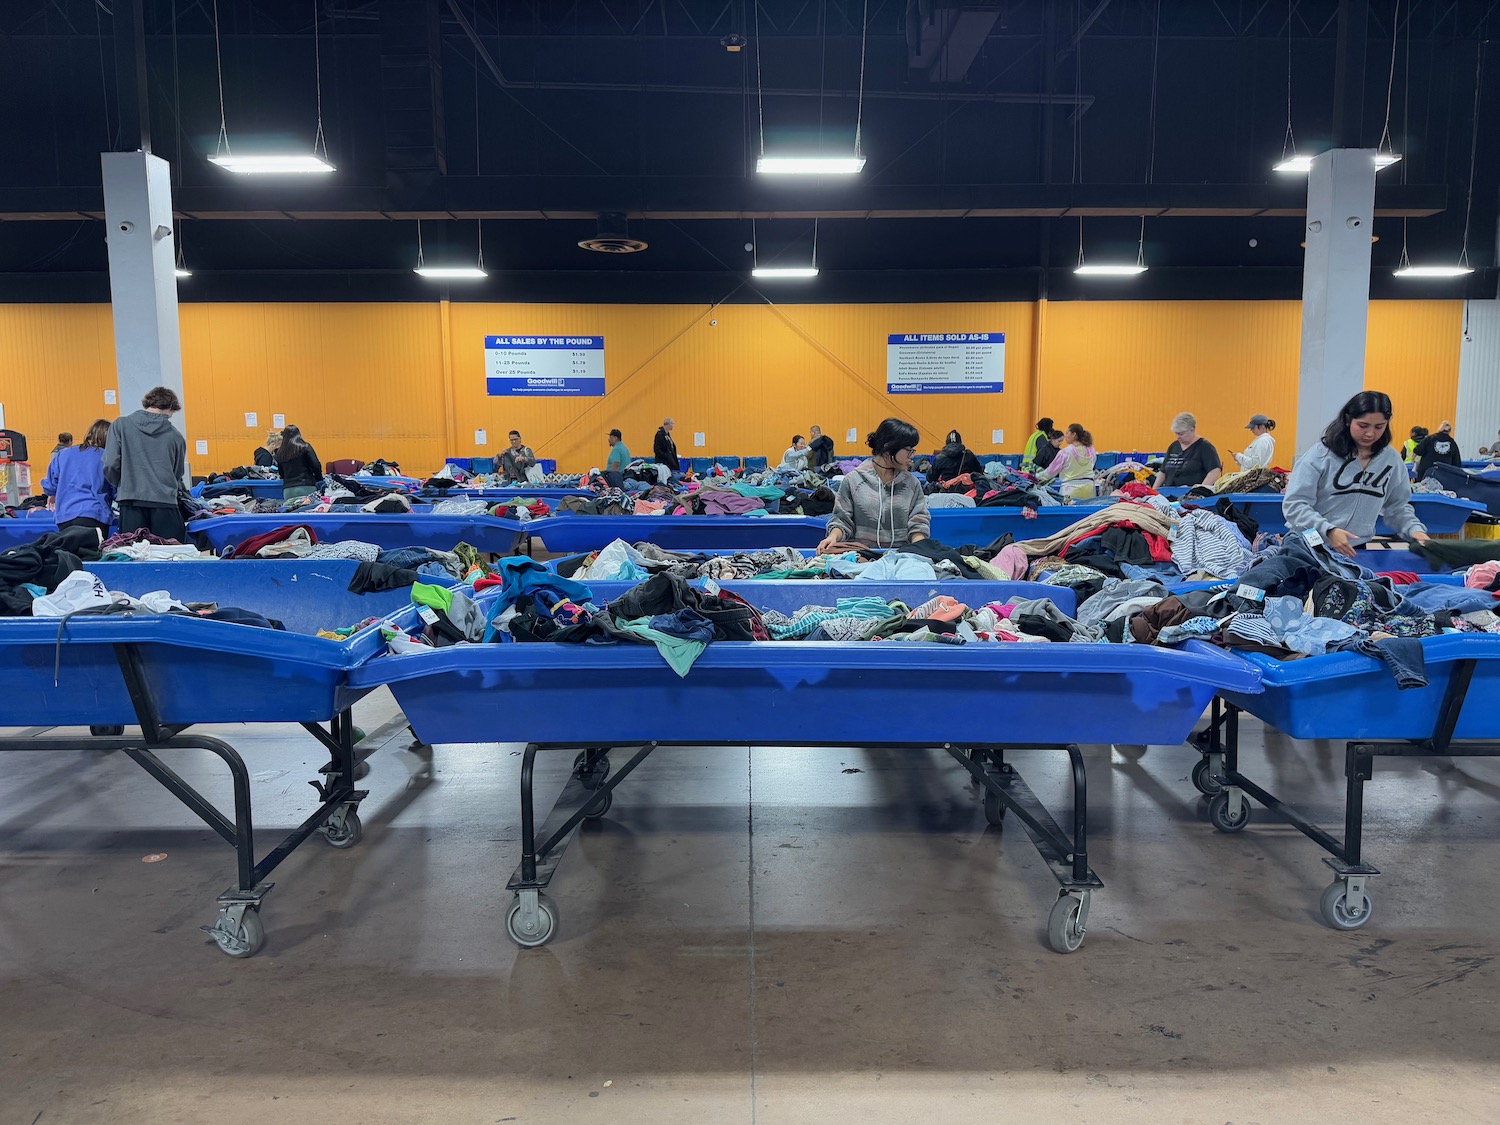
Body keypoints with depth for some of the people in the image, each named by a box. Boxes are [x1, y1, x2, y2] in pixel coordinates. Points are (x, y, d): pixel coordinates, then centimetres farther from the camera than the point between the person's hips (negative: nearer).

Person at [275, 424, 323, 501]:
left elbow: (282, 474, 20)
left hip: (288, 490, 3)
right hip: (306, 487, -3)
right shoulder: (305, 447, 2)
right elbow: (316, 466, -4)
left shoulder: (279, 453, 13)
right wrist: (319, 479, 10)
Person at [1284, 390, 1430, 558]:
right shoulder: (1321, 454, -11)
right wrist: (1329, 531, -26)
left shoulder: (1391, 459, 3)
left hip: (1357, 550, 3)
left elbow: (1397, 506, 14)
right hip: (1309, 547, -3)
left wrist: (1414, 529, -4)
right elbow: (1295, 504, -14)